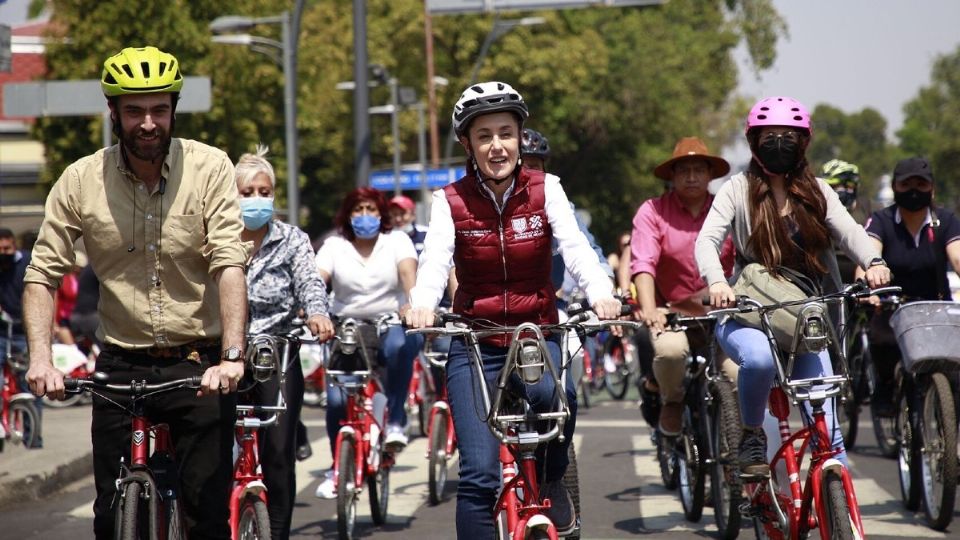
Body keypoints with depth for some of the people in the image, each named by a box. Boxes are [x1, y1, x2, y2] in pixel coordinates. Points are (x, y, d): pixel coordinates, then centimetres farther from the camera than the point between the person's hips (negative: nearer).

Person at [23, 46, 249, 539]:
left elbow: (230, 264, -14)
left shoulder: (210, 168, -7)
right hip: (121, 368, 2)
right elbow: (42, 273, -1)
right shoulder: (81, 180, -2)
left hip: (200, 366, -1)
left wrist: (232, 356, -26)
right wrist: (40, 358, -16)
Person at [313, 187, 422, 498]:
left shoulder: (397, 241, 5)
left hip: (390, 324, -1)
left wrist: (412, 302, -36)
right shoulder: (334, 246, 6)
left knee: (400, 345, -39)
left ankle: (396, 421, -23)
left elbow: (408, 272, -14)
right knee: (336, 399, -15)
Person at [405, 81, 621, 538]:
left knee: (553, 393, -35)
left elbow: (575, 248, -16)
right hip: (475, 345, 0)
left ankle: (550, 481, -6)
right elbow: (435, 259, -19)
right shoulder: (451, 201, -3)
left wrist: (600, 294, -38)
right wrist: (422, 304, -42)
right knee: (479, 476, -11)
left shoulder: (545, 190, -2)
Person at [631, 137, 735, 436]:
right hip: (672, 310, -1)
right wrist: (649, 309, -30)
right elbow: (643, 263, -14)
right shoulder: (653, 211, -1)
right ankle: (671, 400, 2)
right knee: (670, 350, -33)